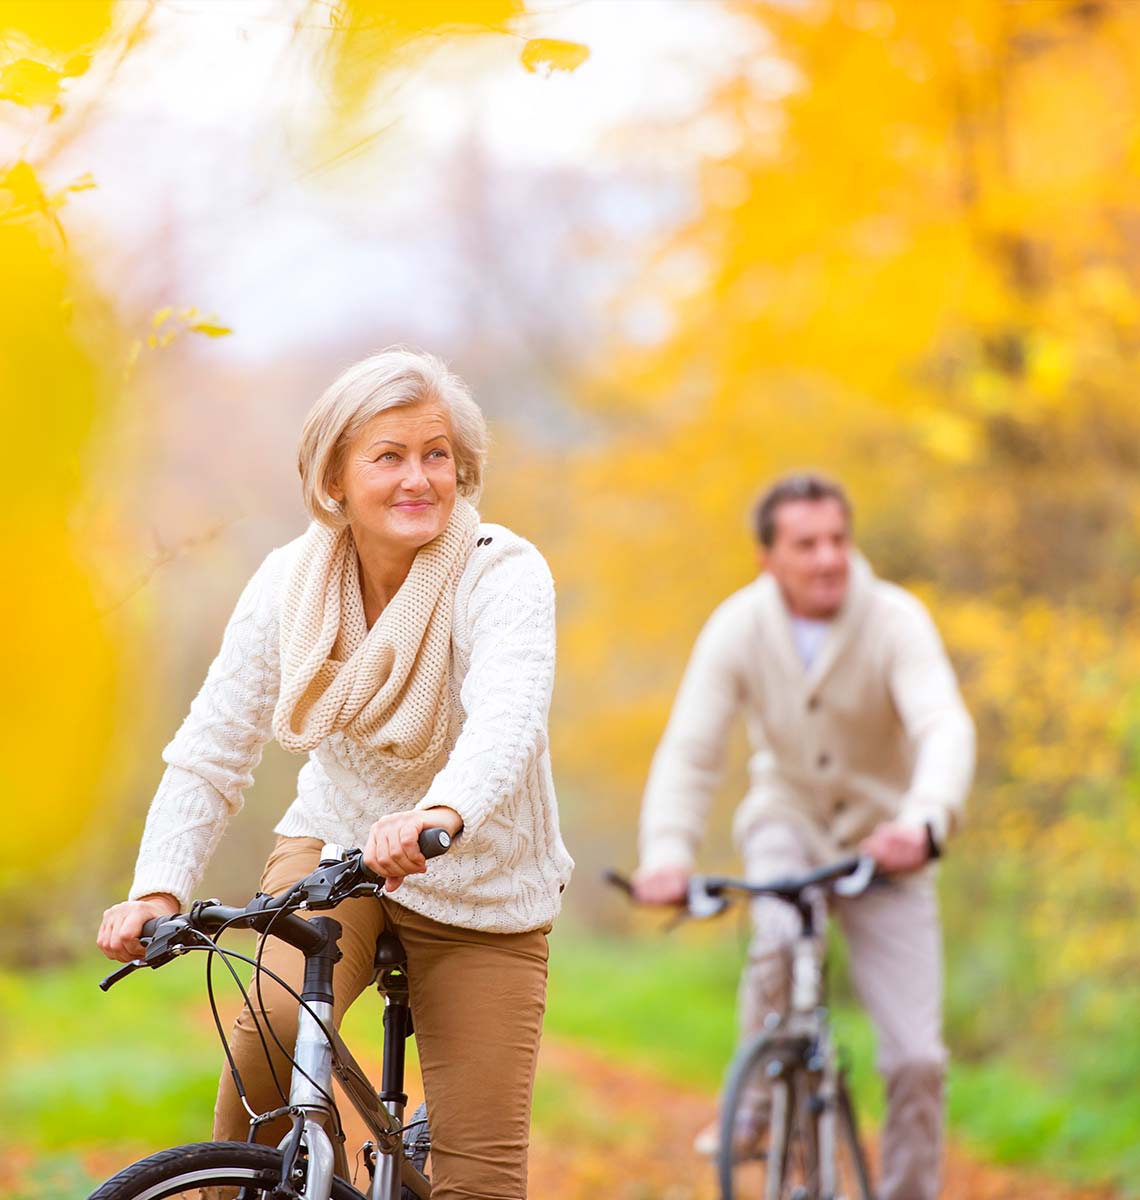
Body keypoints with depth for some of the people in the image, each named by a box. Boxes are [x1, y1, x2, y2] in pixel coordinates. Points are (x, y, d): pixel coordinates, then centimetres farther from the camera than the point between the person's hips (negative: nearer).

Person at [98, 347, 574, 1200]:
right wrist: (158, 889, -27)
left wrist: (440, 814, -61)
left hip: (483, 893, -2)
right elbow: (213, 750, -11)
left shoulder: (504, 572, -21)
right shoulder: (291, 582, -10)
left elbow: (509, 718, -40)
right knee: (274, 1025, -30)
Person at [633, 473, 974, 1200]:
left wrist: (926, 822, -56)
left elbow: (946, 729, -35)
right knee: (780, 939, -33)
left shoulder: (896, 621, -20)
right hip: (788, 819, 1)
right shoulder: (739, 628, -15)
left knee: (917, 1057, -8)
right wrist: (667, 854, -38)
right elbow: (690, 751, -20)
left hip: (883, 841, 0)